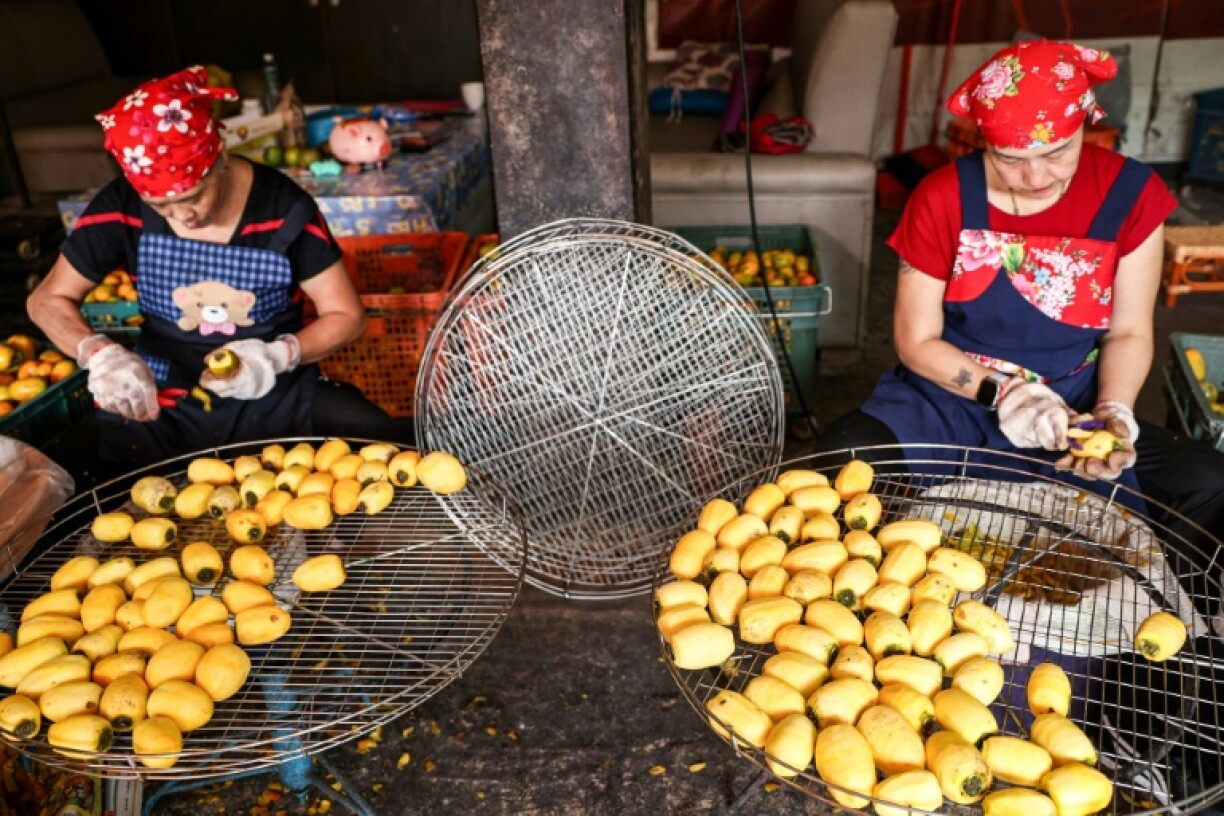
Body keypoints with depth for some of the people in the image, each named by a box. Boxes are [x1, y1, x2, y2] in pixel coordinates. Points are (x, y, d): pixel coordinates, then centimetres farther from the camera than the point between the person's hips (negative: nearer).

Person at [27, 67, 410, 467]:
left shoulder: (284, 207, -13)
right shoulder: (123, 207, -8)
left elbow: (346, 315, -7)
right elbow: (47, 299, 2)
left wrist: (279, 356, -26)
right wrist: (99, 354, -21)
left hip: (278, 395, 0)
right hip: (162, 404, 1)